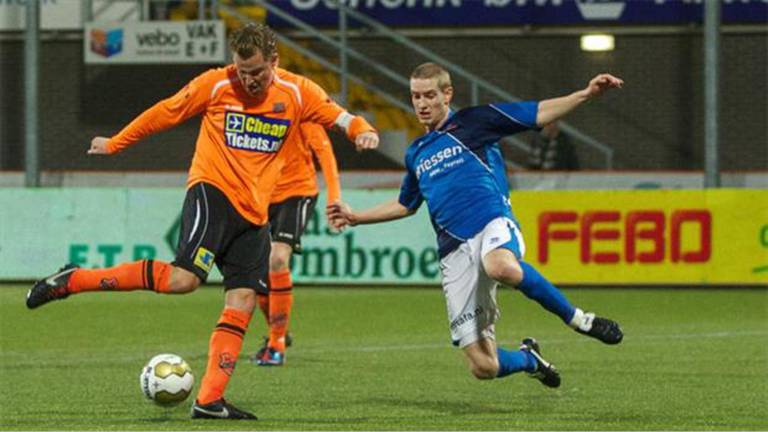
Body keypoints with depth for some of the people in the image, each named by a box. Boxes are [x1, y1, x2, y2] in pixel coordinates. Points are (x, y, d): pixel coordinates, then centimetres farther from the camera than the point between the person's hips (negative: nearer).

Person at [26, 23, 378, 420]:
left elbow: (337, 116, 5)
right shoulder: (215, 85, -4)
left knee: (242, 303, -3)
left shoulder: (297, 92, 2)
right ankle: (71, 280, -17)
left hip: (253, 211, 5)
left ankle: (209, 401, 0)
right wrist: (115, 143, 15)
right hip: (213, 190, -5)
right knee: (185, 277, -25)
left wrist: (361, 130, -19)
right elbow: (166, 113, 6)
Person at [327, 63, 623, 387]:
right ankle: (527, 358, 30)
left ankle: (578, 319, -22)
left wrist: (587, 94, -10)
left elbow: (539, 114, 2)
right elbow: (405, 205, 40)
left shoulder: (473, 122, 9)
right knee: (483, 367, -7)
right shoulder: (416, 154, 24)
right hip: (455, 249, 4)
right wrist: (355, 217, 32)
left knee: (501, 268, -45)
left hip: (492, 225, -4)